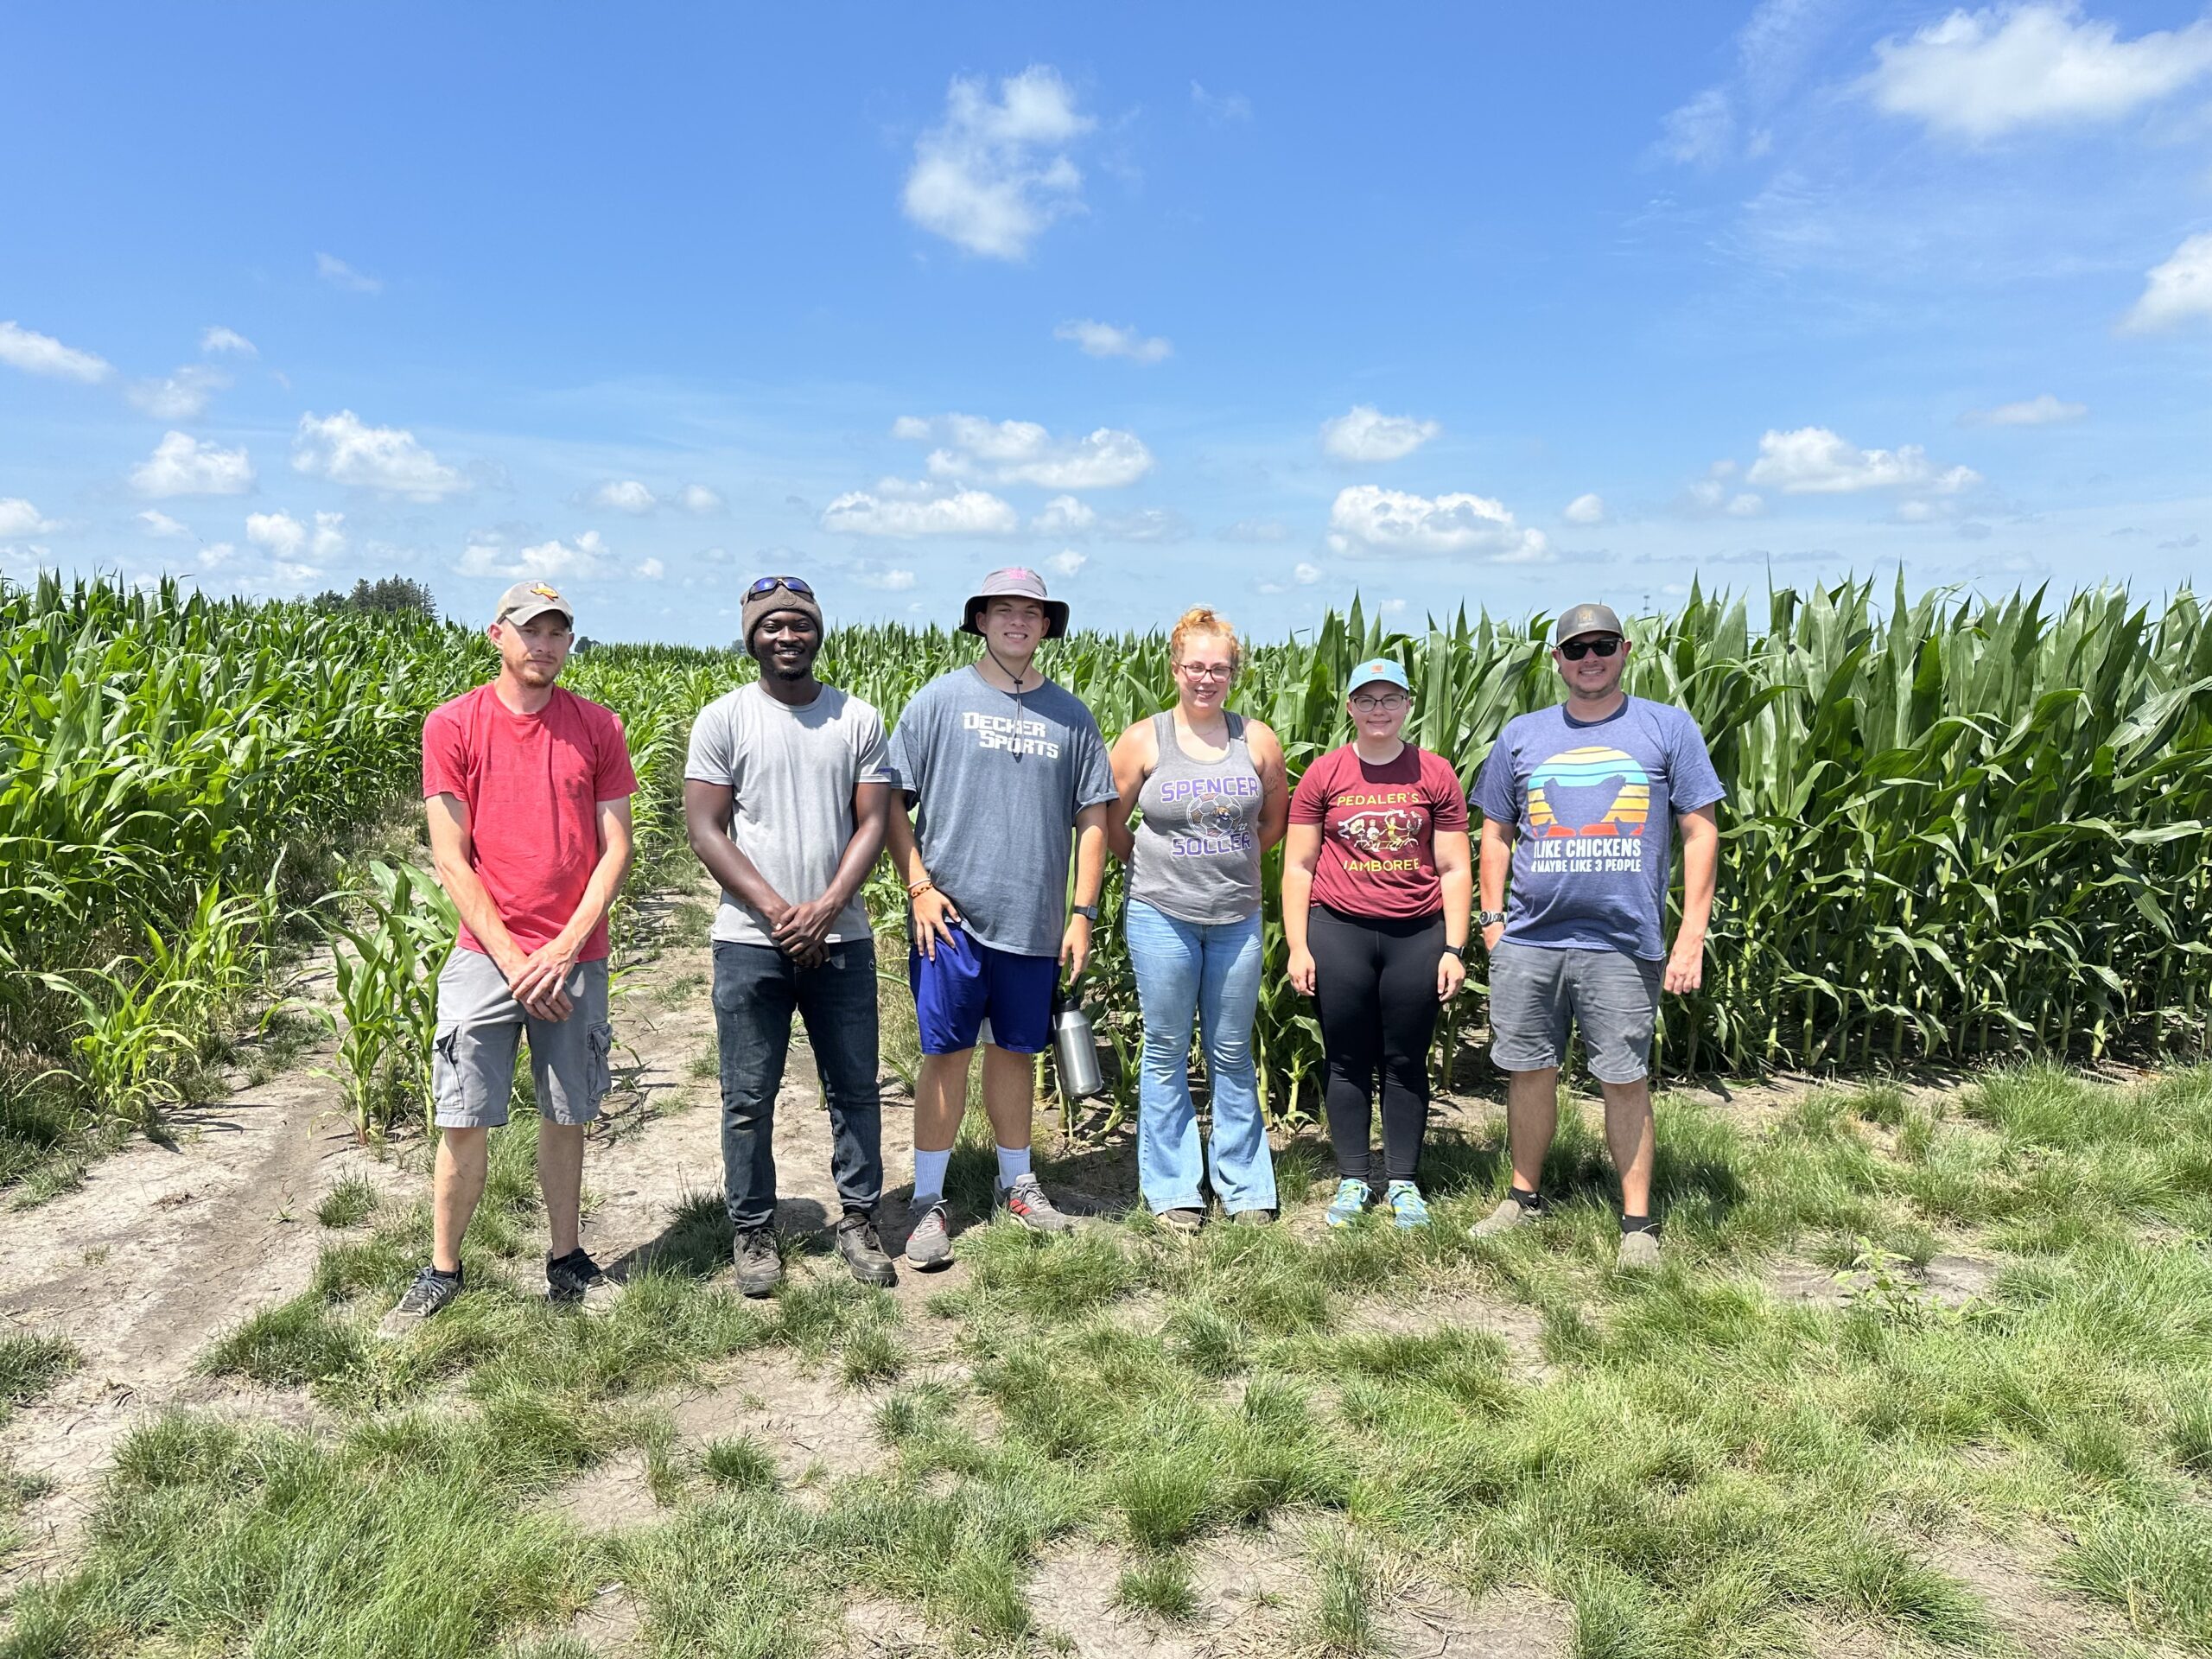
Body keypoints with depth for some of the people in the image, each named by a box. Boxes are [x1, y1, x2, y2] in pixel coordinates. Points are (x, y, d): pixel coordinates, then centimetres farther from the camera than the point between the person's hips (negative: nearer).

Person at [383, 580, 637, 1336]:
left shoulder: (597, 727, 3)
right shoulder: (452, 725, -1)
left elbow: (615, 848, 1)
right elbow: (451, 858, -4)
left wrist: (565, 948, -9)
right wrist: (511, 958, -10)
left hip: (575, 958, 2)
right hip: (485, 955, -1)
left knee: (566, 1115, 11)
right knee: (463, 1121, 2)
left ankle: (566, 1260, 25)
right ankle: (441, 1272, 20)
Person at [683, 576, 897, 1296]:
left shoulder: (859, 719, 4)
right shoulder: (724, 718, -1)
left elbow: (873, 822, 1)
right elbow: (705, 829, -4)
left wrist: (826, 907, -12)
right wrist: (777, 911, -13)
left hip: (841, 938, 2)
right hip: (750, 939, -2)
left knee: (855, 1087, 10)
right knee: (749, 1096, 6)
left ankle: (859, 1222, 24)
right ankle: (753, 1232, 21)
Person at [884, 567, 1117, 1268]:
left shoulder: (1070, 714, 8)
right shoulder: (940, 700, 0)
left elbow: (1092, 818, 9)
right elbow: (892, 802, 0)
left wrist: (1083, 913, 4)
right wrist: (918, 886, -9)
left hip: (1035, 922, 3)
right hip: (952, 915, -3)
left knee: (1016, 1051, 14)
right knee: (947, 1053, 1)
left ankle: (1018, 1183, 30)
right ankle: (928, 1202, 13)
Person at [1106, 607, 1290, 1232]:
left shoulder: (1257, 740, 2)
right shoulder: (1144, 740, -3)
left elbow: (1277, 815, 16)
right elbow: (1110, 823, 4)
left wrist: (1236, 862, 11)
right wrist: (1152, 869, 6)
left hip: (1237, 917, 2)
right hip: (1163, 916, -2)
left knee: (1233, 1055, 11)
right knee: (1166, 1053, 7)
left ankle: (1245, 1187, 24)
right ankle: (1173, 1190, 20)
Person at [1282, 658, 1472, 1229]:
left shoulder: (1435, 774, 3)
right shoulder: (1323, 775, 2)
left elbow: (1454, 869, 5)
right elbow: (1298, 866, 3)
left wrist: (1454, 949, -1)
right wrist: (1297, 947, -2)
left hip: (1417, 936, 0)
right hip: (1338, 932, 0)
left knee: (1406, 1063, 9)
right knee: (1348, 1062, 8)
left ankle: (1403, 1184, 22)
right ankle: (1352, 1181, 22)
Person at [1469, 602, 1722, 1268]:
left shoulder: (1667, 728, 3)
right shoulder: (1521, 735, 10)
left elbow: (1700, 832, 1)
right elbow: (1496, 833, 15)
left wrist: (1692, 937, -5)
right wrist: (1491, 920, 5)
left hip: (1623, 945, -2)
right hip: (1529, 940, 3)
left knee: (1626, 1081, 5)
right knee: (1530, 1070, 11)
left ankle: (1638, 1220, 19)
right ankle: (1524, 1196, 29)